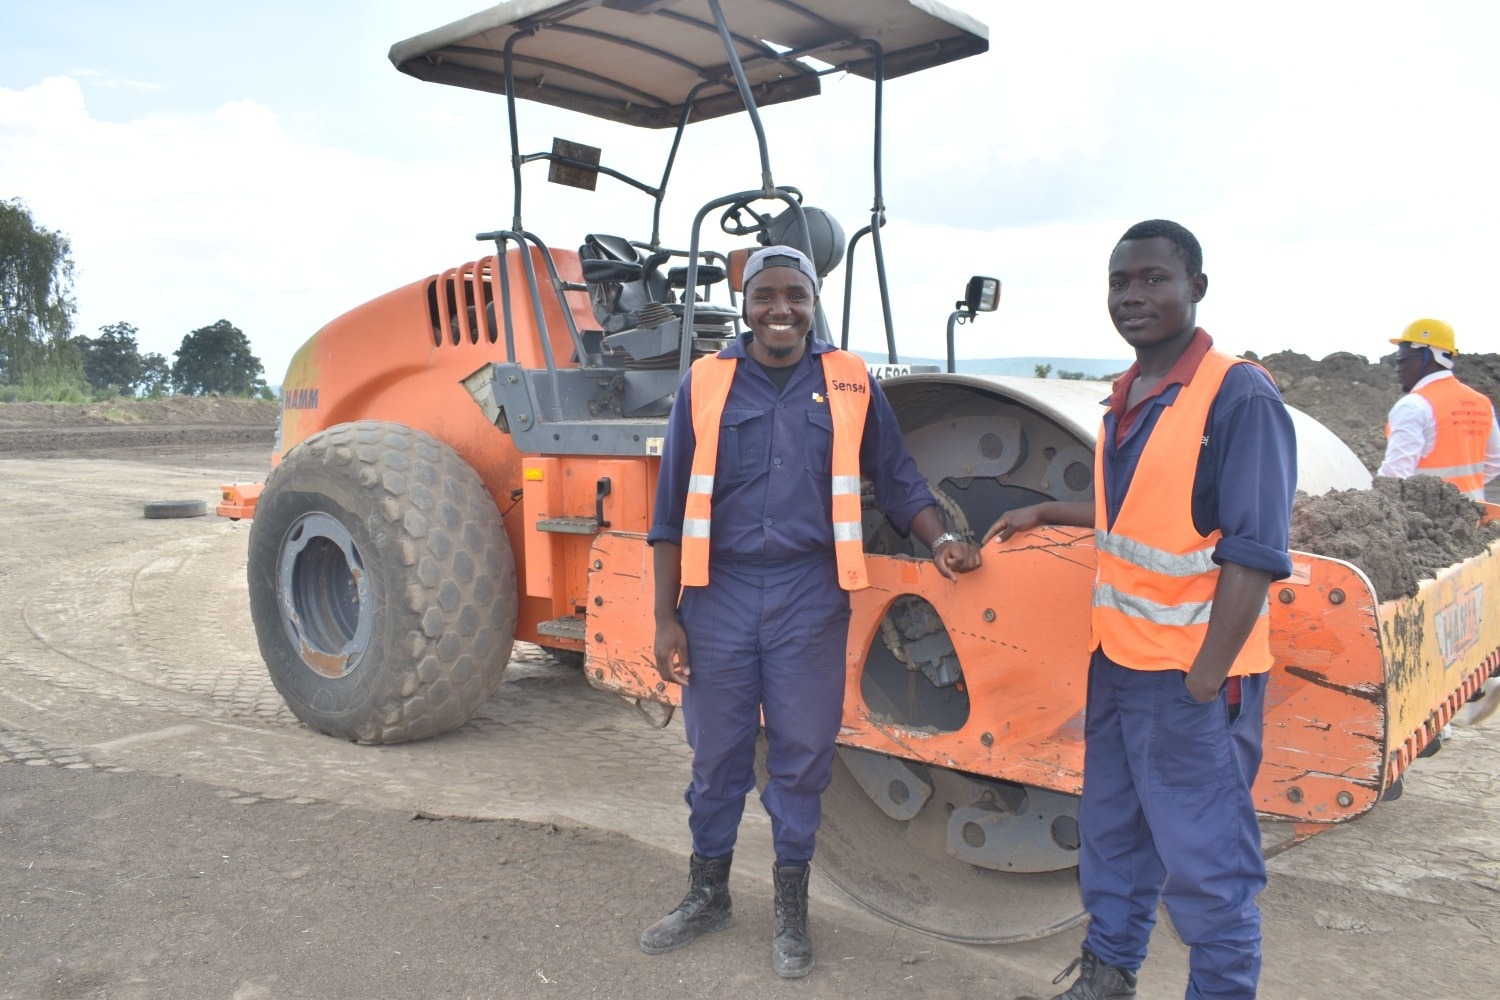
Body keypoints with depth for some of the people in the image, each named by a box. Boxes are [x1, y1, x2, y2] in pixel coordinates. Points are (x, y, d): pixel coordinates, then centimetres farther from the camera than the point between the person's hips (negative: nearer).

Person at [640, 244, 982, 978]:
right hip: (720, 592, 1)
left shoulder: (850, 383, 3)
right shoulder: (705, 383, 2)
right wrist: (667, 618, 1)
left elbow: (897, 481, 11)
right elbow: (673, 511, 4)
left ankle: (791, 906, 26)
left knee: (802, 753, 8)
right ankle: (708, 892, 32)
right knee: (717, 751, 12)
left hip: (810, 596, 0)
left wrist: (940, 540, -7)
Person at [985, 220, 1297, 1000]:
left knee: (1203, 861, 4)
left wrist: (1205, 676, -21)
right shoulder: (1127, 399, 8)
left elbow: (1254, 552, -19)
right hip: (1118, 661, 8)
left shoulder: (1239, 395, -16)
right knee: (1110, 833, 21)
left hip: (1193, 676, -8)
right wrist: (1046, 513, 24)